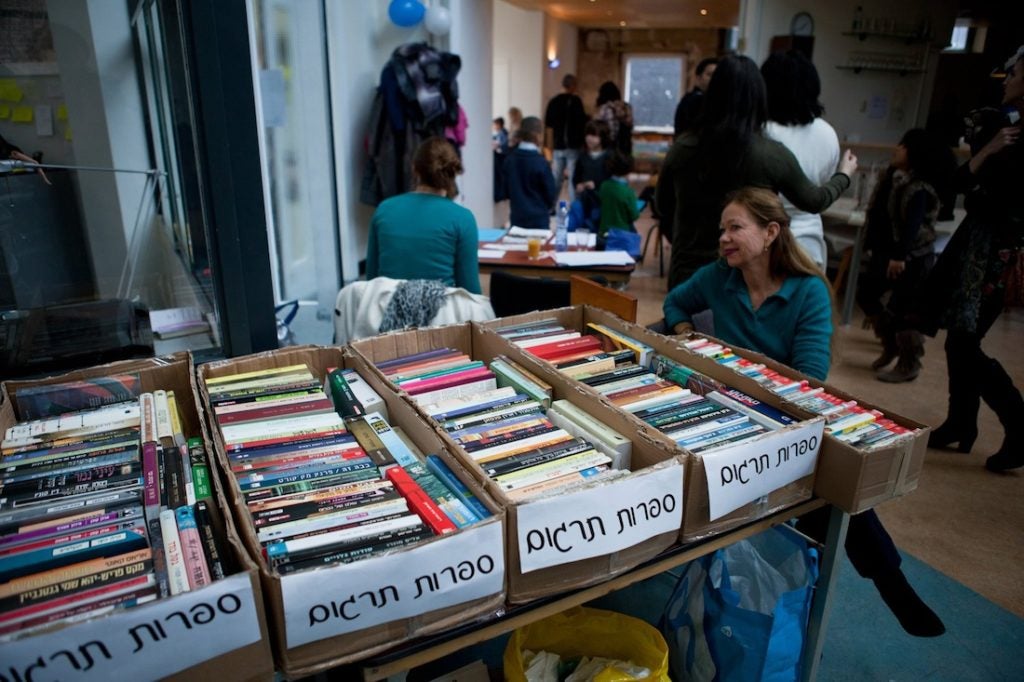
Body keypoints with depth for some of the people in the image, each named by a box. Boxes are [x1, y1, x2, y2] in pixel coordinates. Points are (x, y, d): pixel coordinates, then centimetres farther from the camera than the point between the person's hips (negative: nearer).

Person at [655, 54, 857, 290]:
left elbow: (663, 205, 10)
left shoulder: (681, 148, -6)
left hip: (687, 273, 1)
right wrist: (844, 175, 30)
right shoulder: (773, 155, -9)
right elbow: (814, 201, 9)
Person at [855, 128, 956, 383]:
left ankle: (908, 366, 10)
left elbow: (912, 225, -29)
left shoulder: (920, 189, -20)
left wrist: (900, 256, -35)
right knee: (866, 294, 14)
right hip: (887, 252, 10)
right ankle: (891, 344, 30)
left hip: (912, 258, -10)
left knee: (903, 310, -4)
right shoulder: (896, 177, 11)